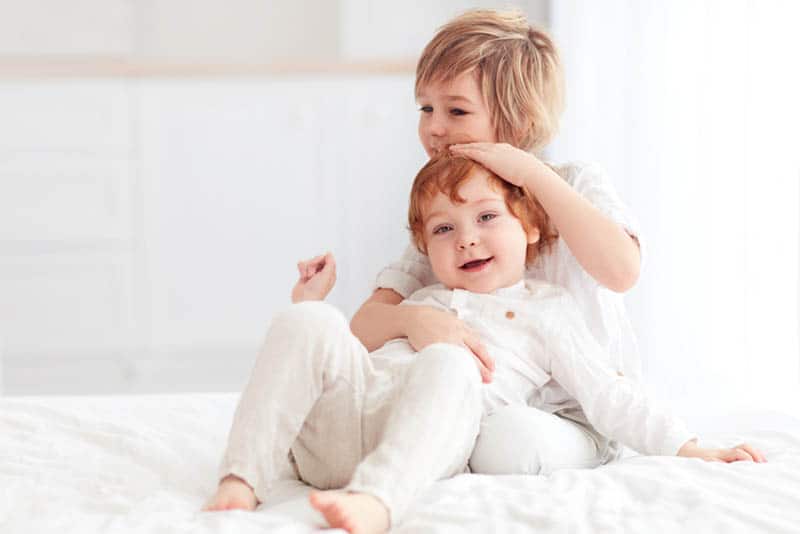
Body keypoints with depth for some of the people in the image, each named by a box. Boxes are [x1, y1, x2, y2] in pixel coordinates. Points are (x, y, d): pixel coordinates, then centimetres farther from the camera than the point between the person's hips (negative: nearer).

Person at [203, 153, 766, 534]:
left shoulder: (543, 309, 25)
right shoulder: (420, 301, 38)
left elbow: (608, 397, 20)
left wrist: (691, 450, 12)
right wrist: (314, 302, 32)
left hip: (422, 447, -4)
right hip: (332, 436, 4)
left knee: (446, 362, -35)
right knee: (308, 323, -22)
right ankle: (241, 481, -34)